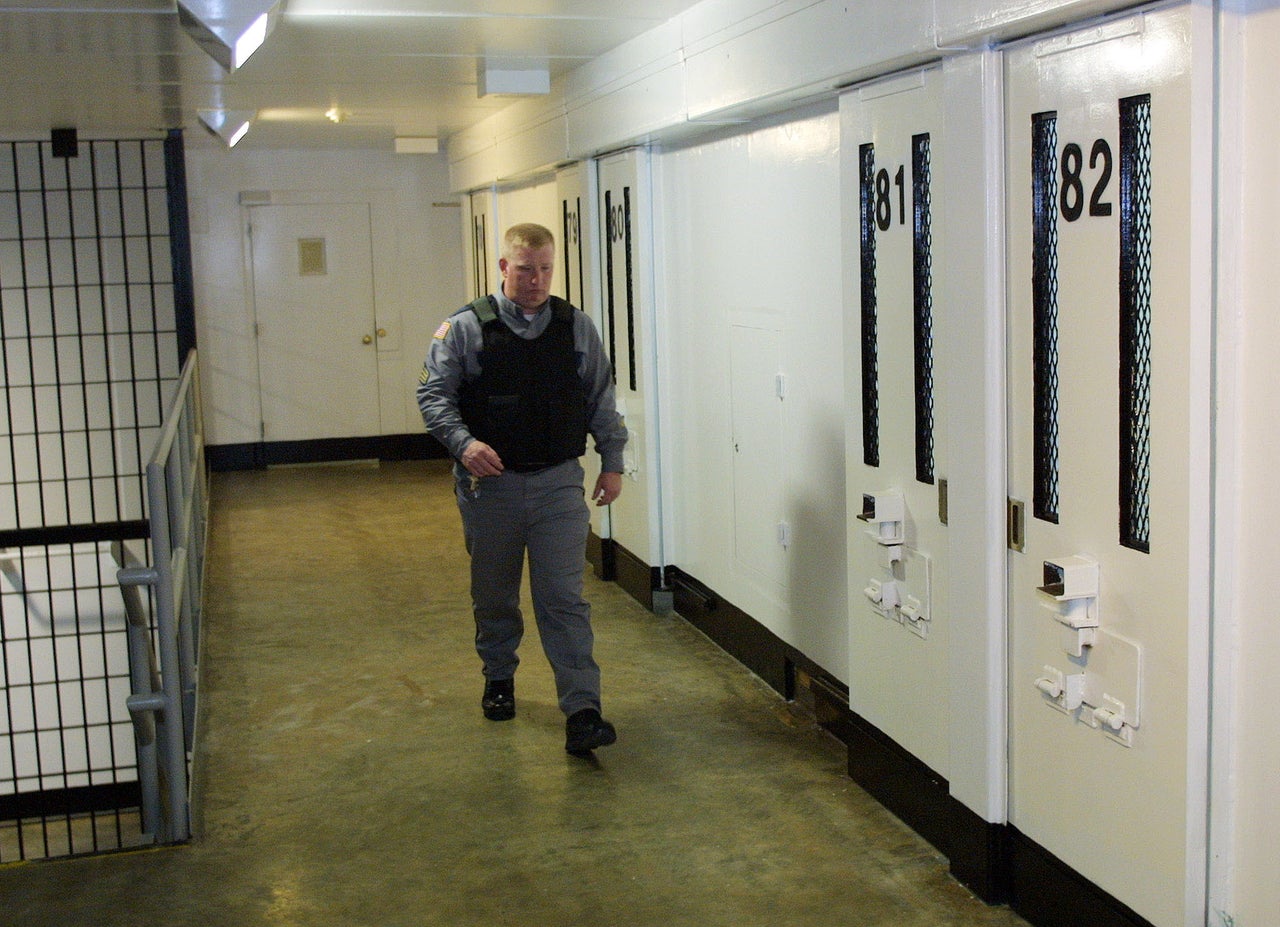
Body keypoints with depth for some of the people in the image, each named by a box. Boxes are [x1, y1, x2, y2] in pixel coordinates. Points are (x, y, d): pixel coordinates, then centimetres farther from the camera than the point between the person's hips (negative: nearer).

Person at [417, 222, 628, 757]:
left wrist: (612, 463, 9)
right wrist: (463, 442, -21)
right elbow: (433, 395, -5)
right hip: (490, 485, 0)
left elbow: (601, 400, 12)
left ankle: (581, 713, -7)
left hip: (559, 482, 1)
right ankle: (499, 679, 40)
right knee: (494, 596, 16)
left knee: (564, 599, -6)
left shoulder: (576, 327, 5)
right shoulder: (466, 328, -4)